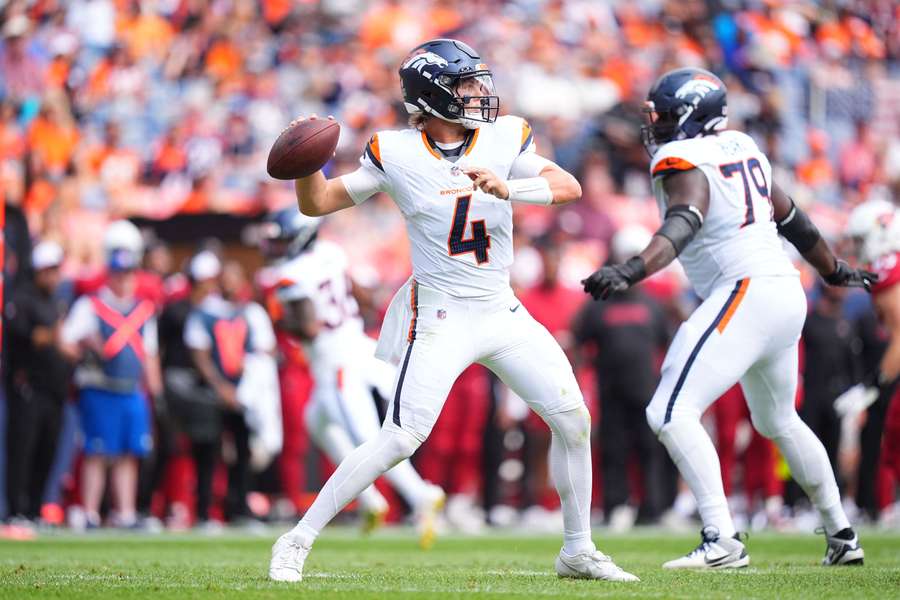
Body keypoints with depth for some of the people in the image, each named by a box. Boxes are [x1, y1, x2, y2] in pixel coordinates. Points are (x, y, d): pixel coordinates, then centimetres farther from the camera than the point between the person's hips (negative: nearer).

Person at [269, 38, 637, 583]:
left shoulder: (505, 138, 0)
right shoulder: (395, 154, -8)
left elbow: (569, 187, -11)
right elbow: (318, 203, -2)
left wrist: (508, 187, -28)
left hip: (503, 312, 5)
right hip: (440, 315, -5)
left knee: (574, 422, 3)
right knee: (400, 441, -15)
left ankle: (578, 551, 19)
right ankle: (297, 542, -7)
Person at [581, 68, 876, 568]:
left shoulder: (684, 161, -10)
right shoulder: (742, 149, 15)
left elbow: (683, 225, -30)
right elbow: (791, 218, 26)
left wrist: (629, 272, -45)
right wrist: (835, 271, 41)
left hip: (745, 295, -10)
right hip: (786, 296, 10)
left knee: (671, 414, -14)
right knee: (779, 421, 28)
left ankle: (722, 541, -24)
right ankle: (842, 536, 36)